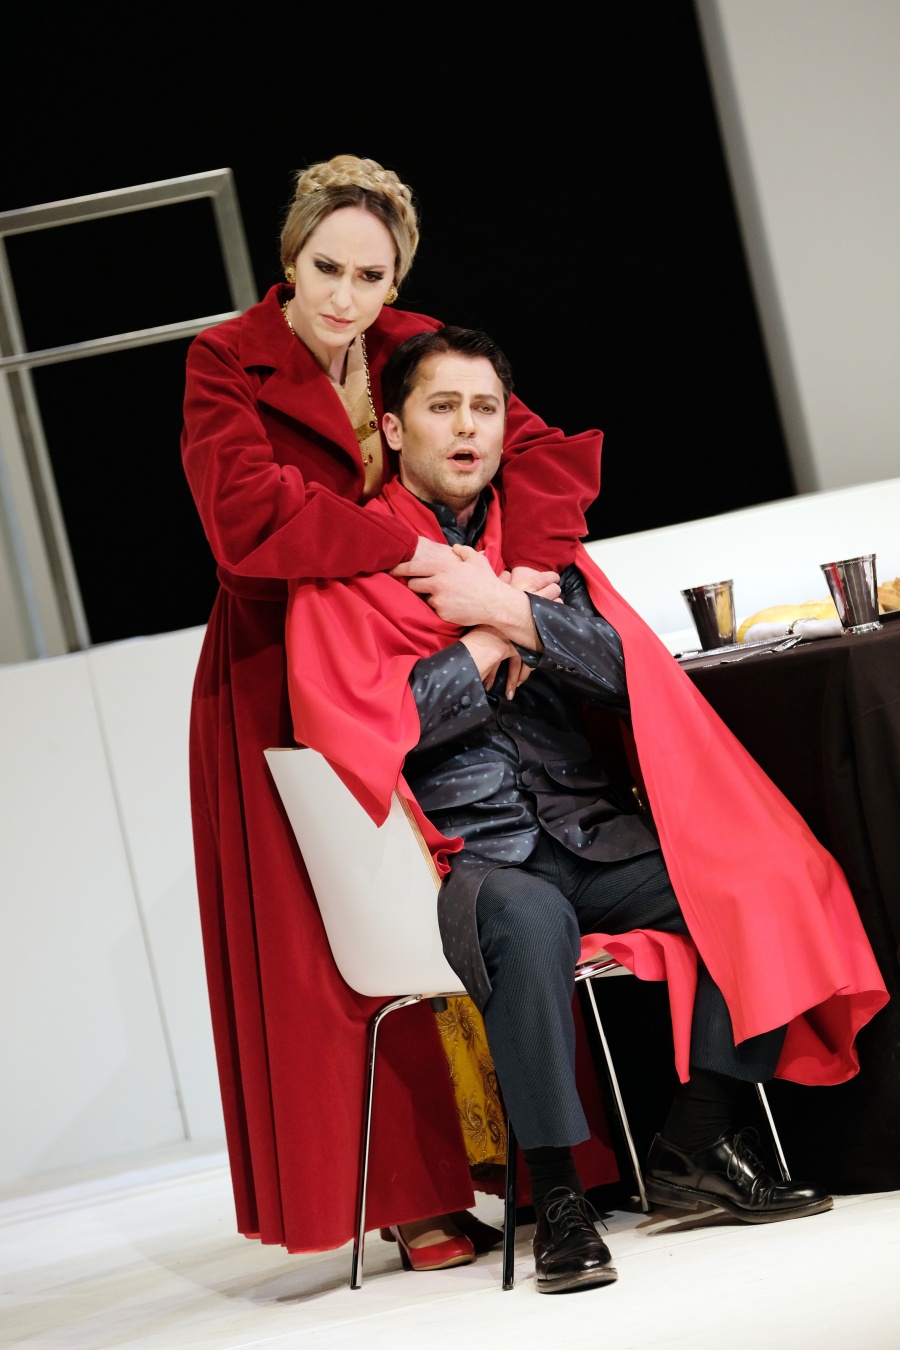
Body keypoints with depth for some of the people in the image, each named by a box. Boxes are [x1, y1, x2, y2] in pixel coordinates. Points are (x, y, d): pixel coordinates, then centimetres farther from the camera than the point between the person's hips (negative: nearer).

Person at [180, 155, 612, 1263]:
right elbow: (250, 515, -24)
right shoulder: (226, 364, -9)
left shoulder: (415, 348, 4)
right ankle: (407, 1196, 4)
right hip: (281, 684, -4)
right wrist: (414, 550, -27)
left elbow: (544, 452, -5)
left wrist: (523, 579, -22)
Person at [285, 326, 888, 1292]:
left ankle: (695, 1143, -8)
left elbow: (632, 673, 5)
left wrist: (507, 612, -6)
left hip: (590, 837, 5)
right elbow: (368, 725, -10)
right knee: (529, 918, -38)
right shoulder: (346, 568, 5)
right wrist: (494, 643, -5)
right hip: (468, 856, -5)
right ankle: (556, 1196, -27)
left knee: (760, 879, -18)